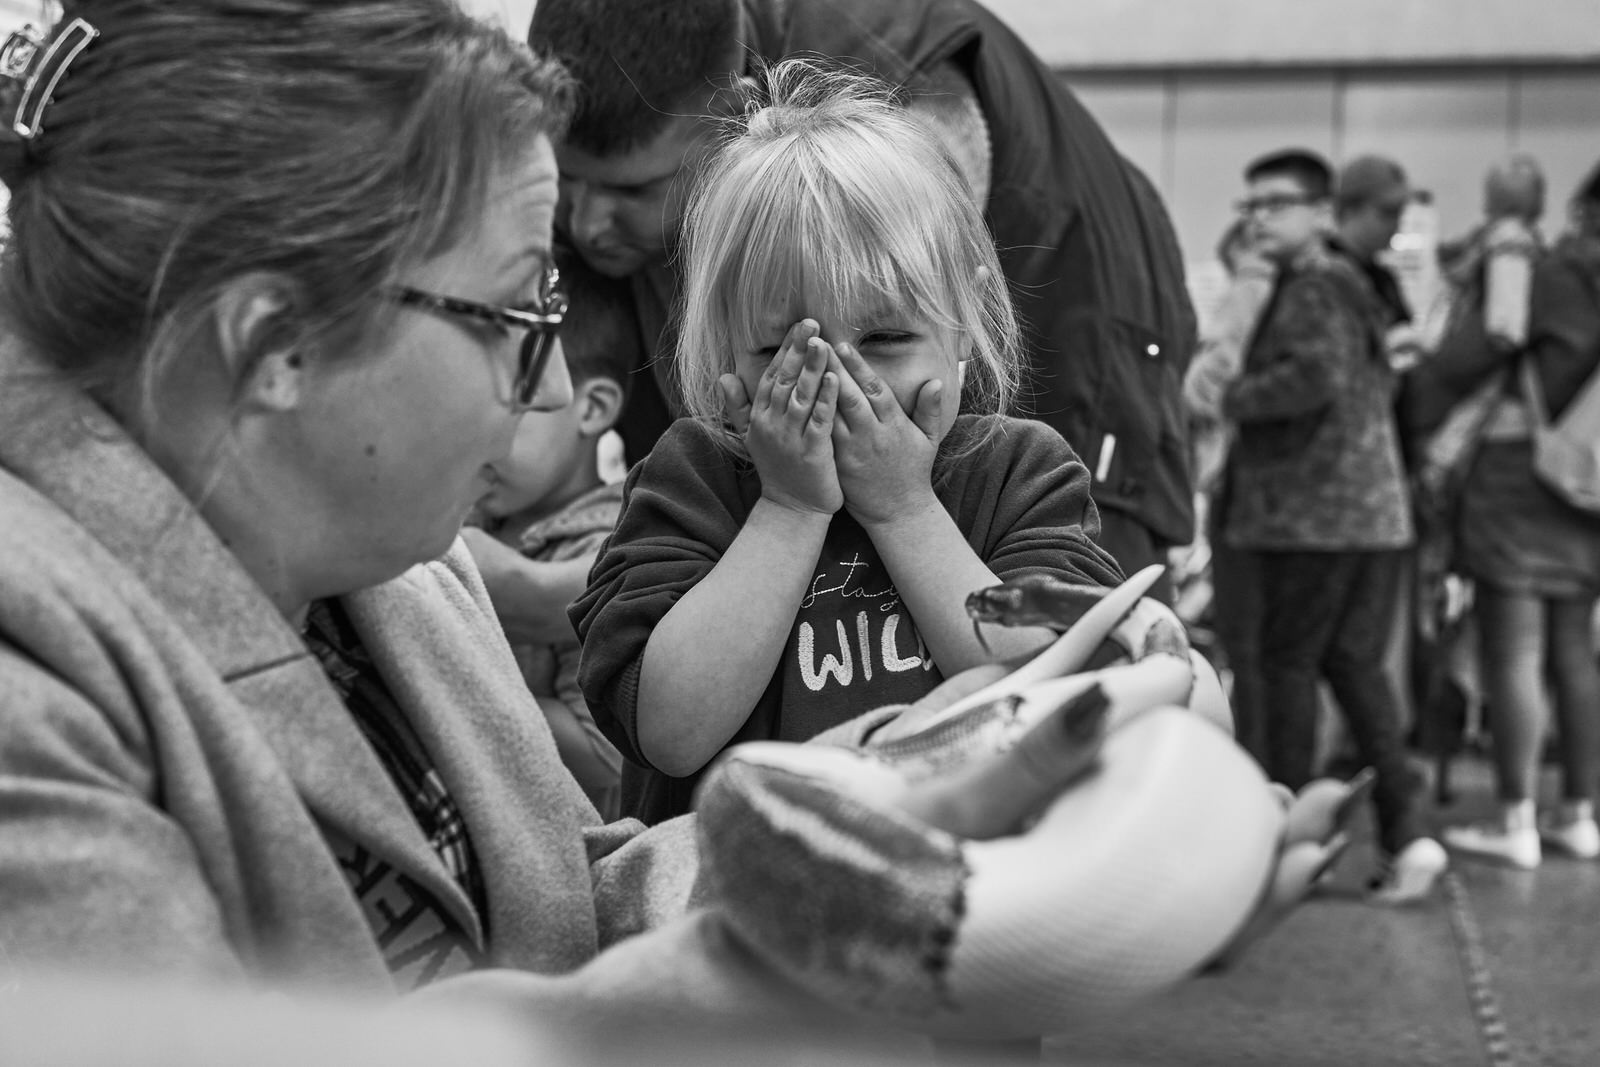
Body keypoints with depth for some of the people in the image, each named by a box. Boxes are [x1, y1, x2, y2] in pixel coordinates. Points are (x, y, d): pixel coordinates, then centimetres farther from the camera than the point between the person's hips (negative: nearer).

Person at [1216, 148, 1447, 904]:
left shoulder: (1312, 288, -10)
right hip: (1375, 508, 9)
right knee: (1355, 665, 9)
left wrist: (1235, 399, -11)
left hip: (1315, 512, -9)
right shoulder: (1352, 287, 20)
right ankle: (1404, 832, 2)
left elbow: (1318, 376, -25)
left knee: (1290, 663, 1)